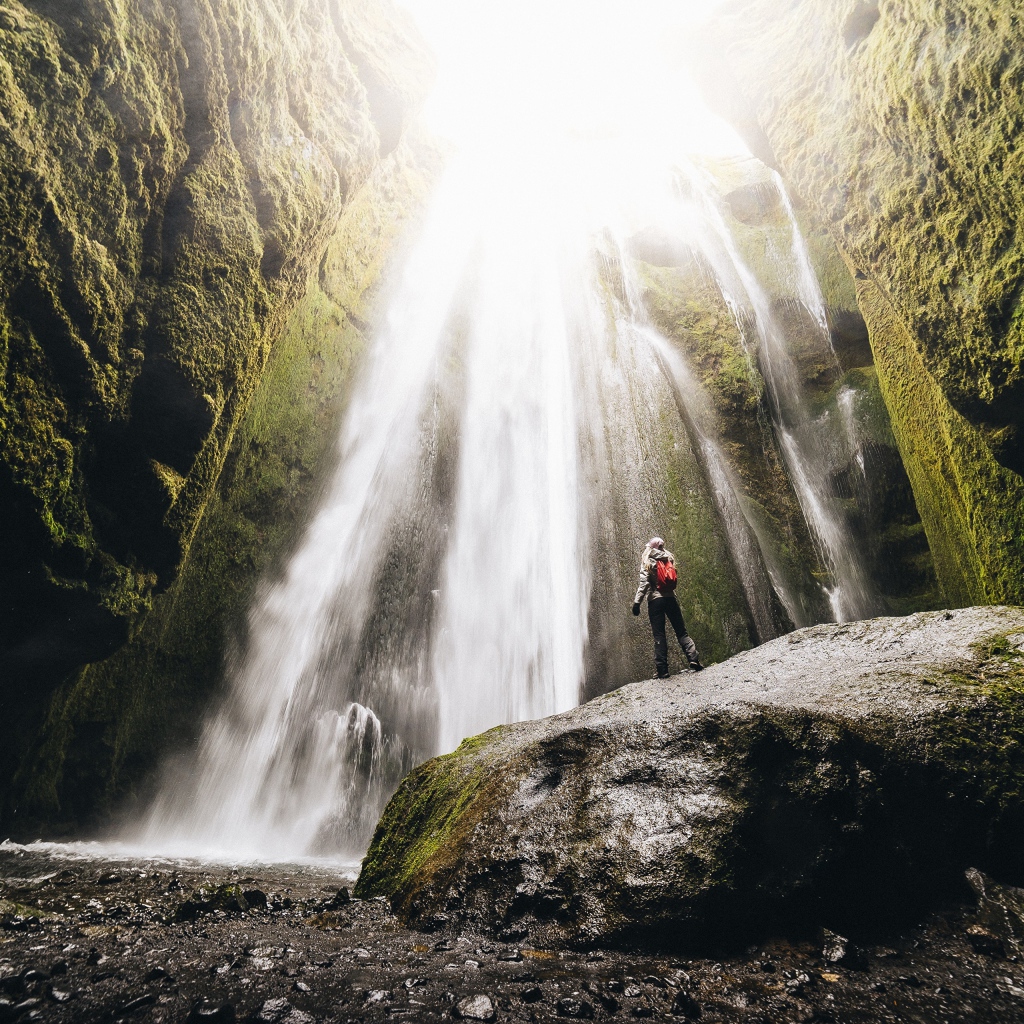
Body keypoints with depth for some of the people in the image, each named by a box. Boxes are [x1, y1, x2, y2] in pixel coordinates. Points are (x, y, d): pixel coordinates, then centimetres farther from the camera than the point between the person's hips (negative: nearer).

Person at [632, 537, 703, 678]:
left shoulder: (647, 562, -2)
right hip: (670, 598, 3)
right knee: (681, 631, 8)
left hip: (654, 600, -3)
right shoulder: (668, 557, 10)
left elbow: (644, 583, -9)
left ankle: (662, 670, -3)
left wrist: (637, 602, -10)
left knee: (659, 635, -1)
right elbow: (674, 579, 11)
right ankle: (694, 658, -6)